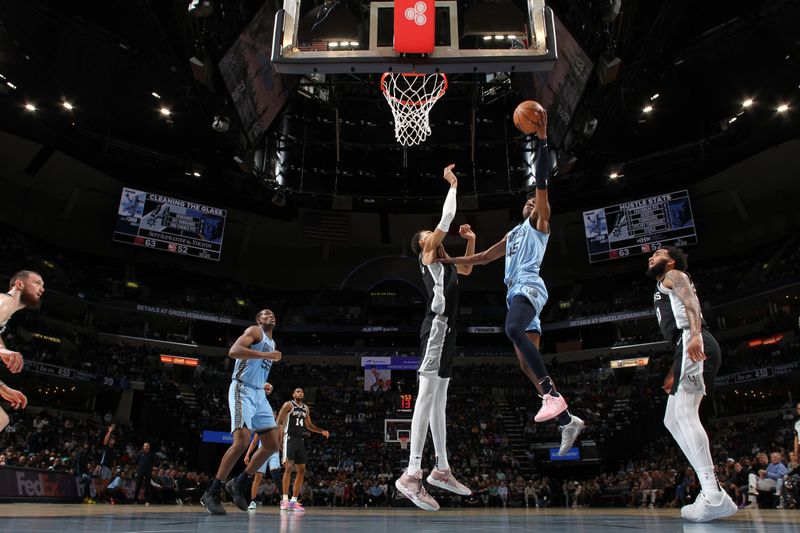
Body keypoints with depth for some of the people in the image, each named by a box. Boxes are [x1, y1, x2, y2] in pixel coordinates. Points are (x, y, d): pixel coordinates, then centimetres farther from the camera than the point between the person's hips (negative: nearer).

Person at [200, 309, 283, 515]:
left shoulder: (272, 343, 23)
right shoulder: (254, 331, -3)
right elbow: (233, 351, -20)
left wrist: (264, 386, 16)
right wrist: (265, 355, -22)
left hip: (259, 394, 9)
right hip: (243, 390, -9)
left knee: (272, 445, 2)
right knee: (242, 441, -21)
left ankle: (239, 483, 14)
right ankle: (212, 493, -11)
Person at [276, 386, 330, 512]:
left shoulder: (306, 408, 16)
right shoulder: (288, 405, -3)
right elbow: (278, 422, -8)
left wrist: (322, 431, 12)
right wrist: (278, 438, -19)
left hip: (300, 439, 7)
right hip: (290, 438, -7)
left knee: (301, 470, 3)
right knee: (288, 467, -16)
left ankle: (294, 500, 8)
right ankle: (285, 499, -11)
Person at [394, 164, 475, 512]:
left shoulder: (443, 262, 26)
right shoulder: (427, 254, 3)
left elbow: (467, 271, 42)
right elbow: (447, 217, -3)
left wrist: (471, 241, 29)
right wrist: (452, 184, 8)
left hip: (447, 329, 10)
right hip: (437, 325, -10)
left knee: (440, 399, 9)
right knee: (427, 395, -17)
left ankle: (441, 470, 14)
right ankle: (412, 474, -22)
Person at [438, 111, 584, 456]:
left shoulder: (539, 223, 12)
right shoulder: (512, 235, 33)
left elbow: (541, 183, -1)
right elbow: (483, 257, 40)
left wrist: (542, 140, -9)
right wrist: (451, 261, 36)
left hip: (529, 287, -8)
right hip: (516, 292, 8)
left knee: (513, 329, -38)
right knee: (526, 364, 1)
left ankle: (552, 394, -40)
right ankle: (567, 421, 5)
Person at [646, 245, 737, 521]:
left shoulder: (673, 276, 9)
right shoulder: (664, 289, 35)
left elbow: (691, 299, -12)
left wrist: (695, 335, -30)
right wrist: (674, 371, 30)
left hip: (695, 343, -10)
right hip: (689, 346, 10)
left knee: (685, 414, -19)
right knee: (672, 420, 7)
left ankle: (714, 497, -23)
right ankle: (711, 491, 3)